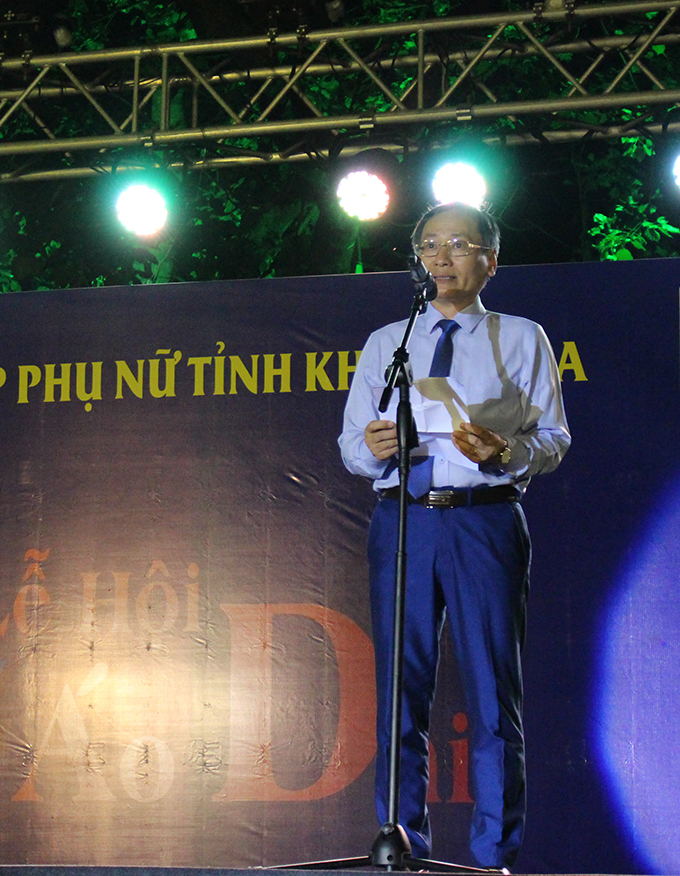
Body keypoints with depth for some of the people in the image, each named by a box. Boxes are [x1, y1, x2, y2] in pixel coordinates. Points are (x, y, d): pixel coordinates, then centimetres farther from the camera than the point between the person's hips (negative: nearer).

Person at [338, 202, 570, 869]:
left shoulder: (520, 339, 12)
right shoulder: (385, 344, 19)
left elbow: (553, 439, 5)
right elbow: (351, 443, 15)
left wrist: (506, 451, -16)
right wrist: (371, 449, -9)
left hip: (486, 520, -2)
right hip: (401, 520, 3)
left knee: (492, 690, -5)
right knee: (400, 689, 2)